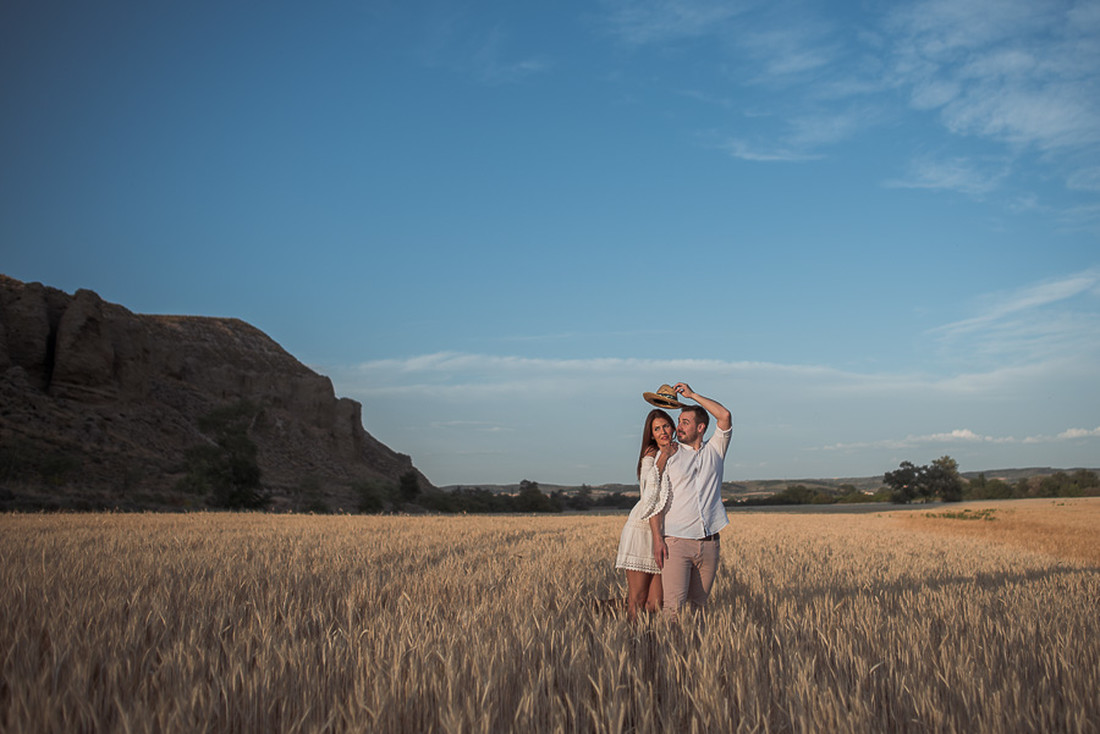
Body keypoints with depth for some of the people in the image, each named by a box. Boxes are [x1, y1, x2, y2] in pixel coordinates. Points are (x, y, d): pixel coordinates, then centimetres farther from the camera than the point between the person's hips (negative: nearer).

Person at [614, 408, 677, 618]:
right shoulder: (651, 454, -1)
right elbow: (648, 489, -15)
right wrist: (663, 458, -18)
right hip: (642, 529, -5)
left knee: (655, 604, 1)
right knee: (636, 602, -5)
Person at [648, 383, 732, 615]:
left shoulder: (714, 452, 14)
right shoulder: (667, 456, 7)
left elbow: (725, 417, 1)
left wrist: (692, 394, 5)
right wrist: (657, 539, -9)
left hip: (709, 543, 2)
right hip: (677, 542, -2)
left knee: (699, 604, 6)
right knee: (673, 607, -14)